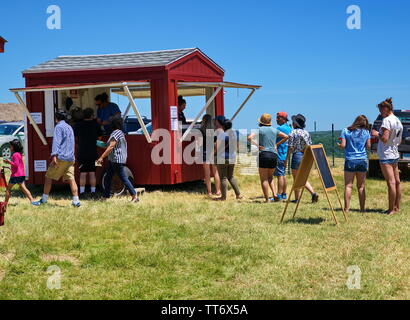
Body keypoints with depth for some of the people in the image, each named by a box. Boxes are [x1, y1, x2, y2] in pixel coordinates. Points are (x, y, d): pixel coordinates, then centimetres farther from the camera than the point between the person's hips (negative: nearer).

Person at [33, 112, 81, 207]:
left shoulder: (59, 127, -3)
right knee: (71, 179, 0)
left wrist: (54, 155, -23)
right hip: (70, 158, 7)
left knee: (49, 177, 4)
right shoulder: (69, 127, 21)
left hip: (61, 157, -7)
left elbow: (56, 141, -15)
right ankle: (76, 201, -9)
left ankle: (44, 200, 8)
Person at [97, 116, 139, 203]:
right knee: (108, 178, 12)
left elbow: (111, 147, -23)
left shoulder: (116, 134, -16)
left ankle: (135, 197, -7)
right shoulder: (120, 133, 15)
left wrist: (102, 157, -24)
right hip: (113, 160, 10)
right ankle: (106, 197, 15)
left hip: (117, 160, -10)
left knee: (124, 178, -8)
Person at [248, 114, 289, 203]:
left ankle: (267, 199, -4)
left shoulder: (260, 130, -1)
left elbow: (250, 138, -14)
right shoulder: (274, 130, 12)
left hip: (264, 154, -4)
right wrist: (277, 144, 15)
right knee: (270, 177, 19)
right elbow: (286, 137, 19)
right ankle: (275, 194, 1)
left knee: (264, 179, 0)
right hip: (274, 155, 4)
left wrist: (257, 146, -8)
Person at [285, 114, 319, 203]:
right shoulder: (307, 133, 9)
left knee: (296, 179, 5)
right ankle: (313, 193, -2)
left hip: (297, 156, -6)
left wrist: (286, 160, -5)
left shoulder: (293, 133, -8)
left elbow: (290, 148, -10)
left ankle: (297, 199, 8)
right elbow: (310, 147, 10)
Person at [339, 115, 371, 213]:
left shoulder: (346, 131, -2)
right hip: (363, 160, 2)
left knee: (348, 186, 1)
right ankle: (362, 208, 11)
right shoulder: (366, 132, 4)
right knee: (361, 186, 9)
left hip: (350, 161, -2)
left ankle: (346, 208, -4)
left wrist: (339, 145, 15)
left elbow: (343, 145, -7)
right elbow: (368, 146, 8)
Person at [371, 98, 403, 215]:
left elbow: (384, 138, -22)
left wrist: (376, 134, -4)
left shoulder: (387, 120, -15)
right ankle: (397, 207, 18)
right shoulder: (398, 121, 12)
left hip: (386, 155, -9)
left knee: (391, 183, -8)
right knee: (397, 182, 11)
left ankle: (391, 209, -5)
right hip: (395, 155, 9)